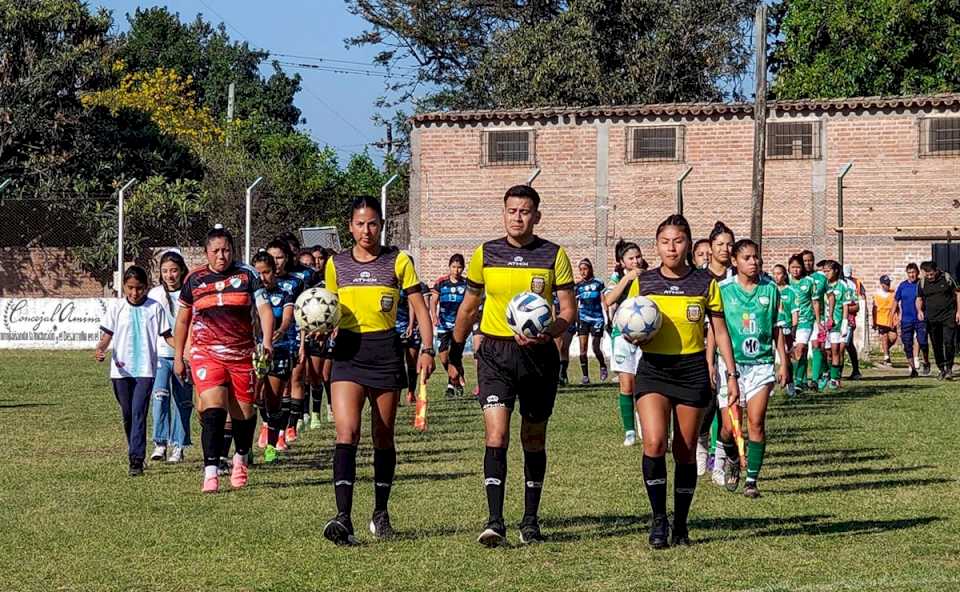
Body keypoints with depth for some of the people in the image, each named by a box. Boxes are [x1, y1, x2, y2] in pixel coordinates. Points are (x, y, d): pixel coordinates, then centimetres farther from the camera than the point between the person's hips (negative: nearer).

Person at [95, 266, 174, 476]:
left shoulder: (154, 307, 3)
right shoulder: (116, 307, 4)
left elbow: (167, 336, 7)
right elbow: (107, 335, 3)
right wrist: (100, 350, -17)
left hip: (145, 370, -2)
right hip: (121, 370, 2)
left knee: (138, 413, -13)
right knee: (127, 414, 9)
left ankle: (136, 460, -16)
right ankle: (135, 455, 25)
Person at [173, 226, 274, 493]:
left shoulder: (247, 275, 2)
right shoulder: (194, 280, 5)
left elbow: (264, 309, -3)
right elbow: (182, 320, 16)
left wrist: (267, 343, -18)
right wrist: (178, 357, 16)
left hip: (242, 355, 1)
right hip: (206, 354, -1)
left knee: (244, 413, 8)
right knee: (213, 409, -17)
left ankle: (240, 458, 36)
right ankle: (210, 472, -18)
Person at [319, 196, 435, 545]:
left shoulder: (398, 261, 2)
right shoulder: (336, 264, 7)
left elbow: (420, 309, 3)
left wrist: (427, 350, -8)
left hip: (385, 351, 0)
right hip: (348, 350, 0)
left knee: (383, 436, 9)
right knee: (347, 432, -16)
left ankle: (381, 513, 24)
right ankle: (343, 519, -24)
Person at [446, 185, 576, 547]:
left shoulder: (554, 256, 0)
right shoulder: (486, 254, 4)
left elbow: (569, 310, -1)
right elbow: (468, 308, 14)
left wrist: (545, 334, -20)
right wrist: (454, 356, 15)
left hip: (539, 355, 0)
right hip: (495, 354, 0)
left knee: (534, 440, 9)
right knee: (496, 435, -14)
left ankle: (530, 522, 20)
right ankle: (495, 522, -18)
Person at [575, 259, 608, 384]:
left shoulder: (598, 283, 0)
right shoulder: (578, 286, 7)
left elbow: (603, 301, 1)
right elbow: (575, 305, 11)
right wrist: (575, 321, 7)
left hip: (597, 318, -2)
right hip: (583, 318, 2)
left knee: (596, 348, -5)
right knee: (583, 348, -6)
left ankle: (603, 366, 24)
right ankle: (585, 376, -2)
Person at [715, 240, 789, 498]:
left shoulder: (770, 289, 4)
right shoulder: (723, 290, -2)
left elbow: (776, 328, 11)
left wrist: (783, 362, 9)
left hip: (761, 363, 1)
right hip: (731, 363, -1)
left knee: (756, 422, -7)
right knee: (729, 427, -4)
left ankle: (752, 480, 0)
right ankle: (732, 460, 28)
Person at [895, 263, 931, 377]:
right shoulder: (902, 286, 6)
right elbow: (896, 300, 15)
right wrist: (899, 315, 8)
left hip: (920, 319, -2)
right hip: (906, 320, 2)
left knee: (922, 342, -12)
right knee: (907, 345, 1)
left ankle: (926, 363, 14)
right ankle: (913, 369, 11)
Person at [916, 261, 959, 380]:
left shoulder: (947, 278, -3)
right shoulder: (922, 283, 4)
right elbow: (919, 299, 16)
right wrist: (919, 310, -4)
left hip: (949, 316, -3)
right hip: (932, 320, 3)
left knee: (949, 342, -13)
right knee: (936, 345, 7)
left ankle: (949, 369, -2)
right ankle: (941, 369, 19)